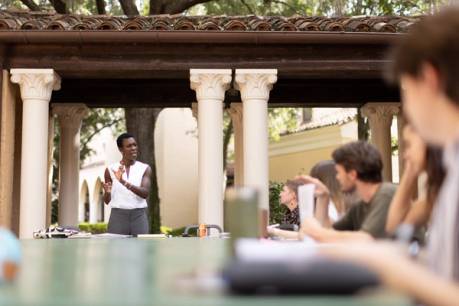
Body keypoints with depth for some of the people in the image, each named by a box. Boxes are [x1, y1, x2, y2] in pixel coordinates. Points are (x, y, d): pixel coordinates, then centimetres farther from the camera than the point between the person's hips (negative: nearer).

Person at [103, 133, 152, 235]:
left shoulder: (145, 168, 4)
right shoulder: (111, 170, 5)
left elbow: (145, 193, -11)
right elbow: (107, 201, 8)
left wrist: (124, 182, -24)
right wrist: (107, 192, -15)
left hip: (139, 216, 0)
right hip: (118, 215, 0)